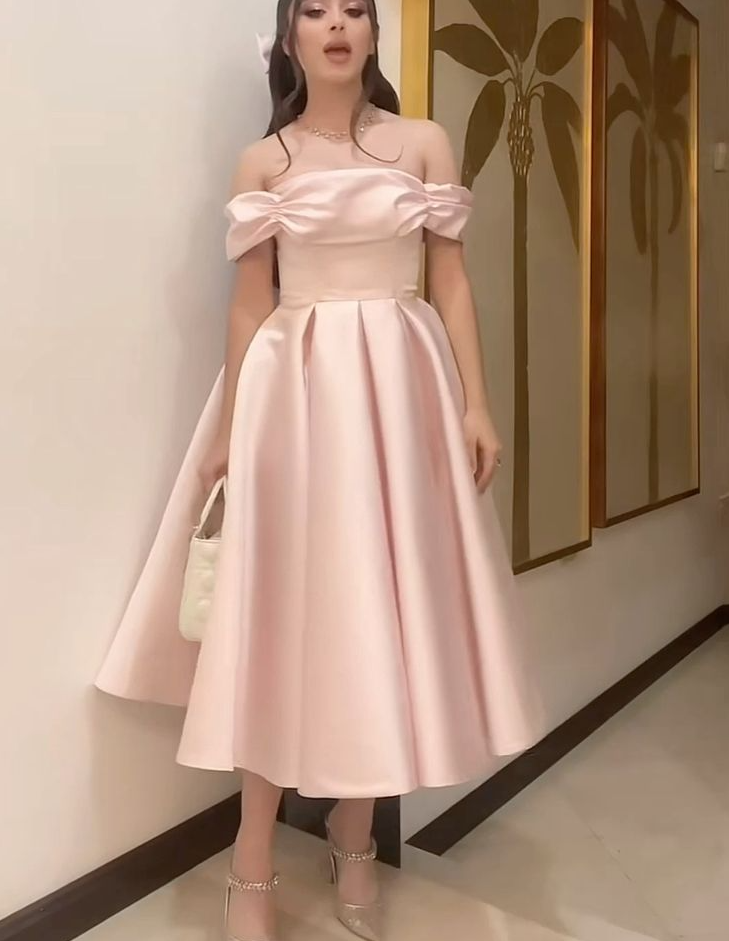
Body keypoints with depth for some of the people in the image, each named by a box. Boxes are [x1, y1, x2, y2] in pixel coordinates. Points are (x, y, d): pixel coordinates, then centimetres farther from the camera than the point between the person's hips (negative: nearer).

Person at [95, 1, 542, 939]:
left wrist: (477, 403, -3)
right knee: (282, 611, 1)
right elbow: (249, 304, 4)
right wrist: (233, 428, -1)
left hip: (400, 385, 1)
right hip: (293, 389, -1)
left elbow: (452, 283, 5)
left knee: (381, 603, 5)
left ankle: (353, 844, 25)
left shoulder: (426, 144, 9)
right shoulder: (262, 162, 7)